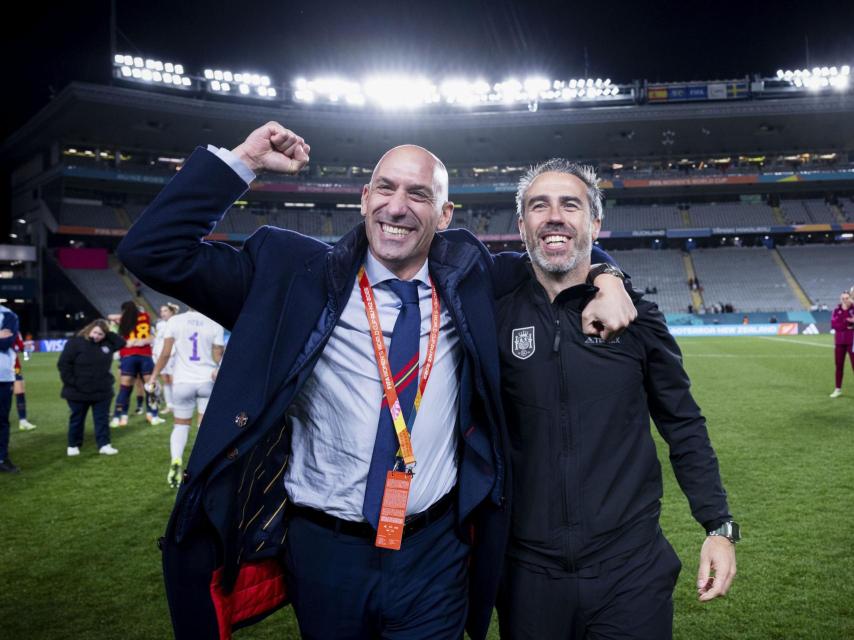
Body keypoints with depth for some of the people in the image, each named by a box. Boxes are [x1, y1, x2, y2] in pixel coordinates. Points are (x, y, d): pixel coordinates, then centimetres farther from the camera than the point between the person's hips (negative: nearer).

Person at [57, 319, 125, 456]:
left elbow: (121, 342, 3)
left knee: (102, 419, 5)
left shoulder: (107, 343, 4)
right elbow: (63, 364, -13)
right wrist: (71, 382, -16)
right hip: (78, 391, -4)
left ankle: (104, 445, 9)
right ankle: (73, 445, 24)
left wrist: (107, 334, -5)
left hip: (102, 391, 4)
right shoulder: (75, 343, -12)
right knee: (77, 419, 10)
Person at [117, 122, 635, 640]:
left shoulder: (467, 279, 2)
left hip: (437, 551, 2)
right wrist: (241, 161, -13)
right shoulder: (298, 276, -6)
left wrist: (604, 279, -4)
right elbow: (154, 253, -8)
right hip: (323, 551, -1)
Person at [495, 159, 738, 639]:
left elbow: (683, 427, 5)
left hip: (632, 565, 0)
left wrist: (719, 526, 0)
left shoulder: (637, 317, -1)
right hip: (529, 569, 1)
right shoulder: (496, 317, -2)